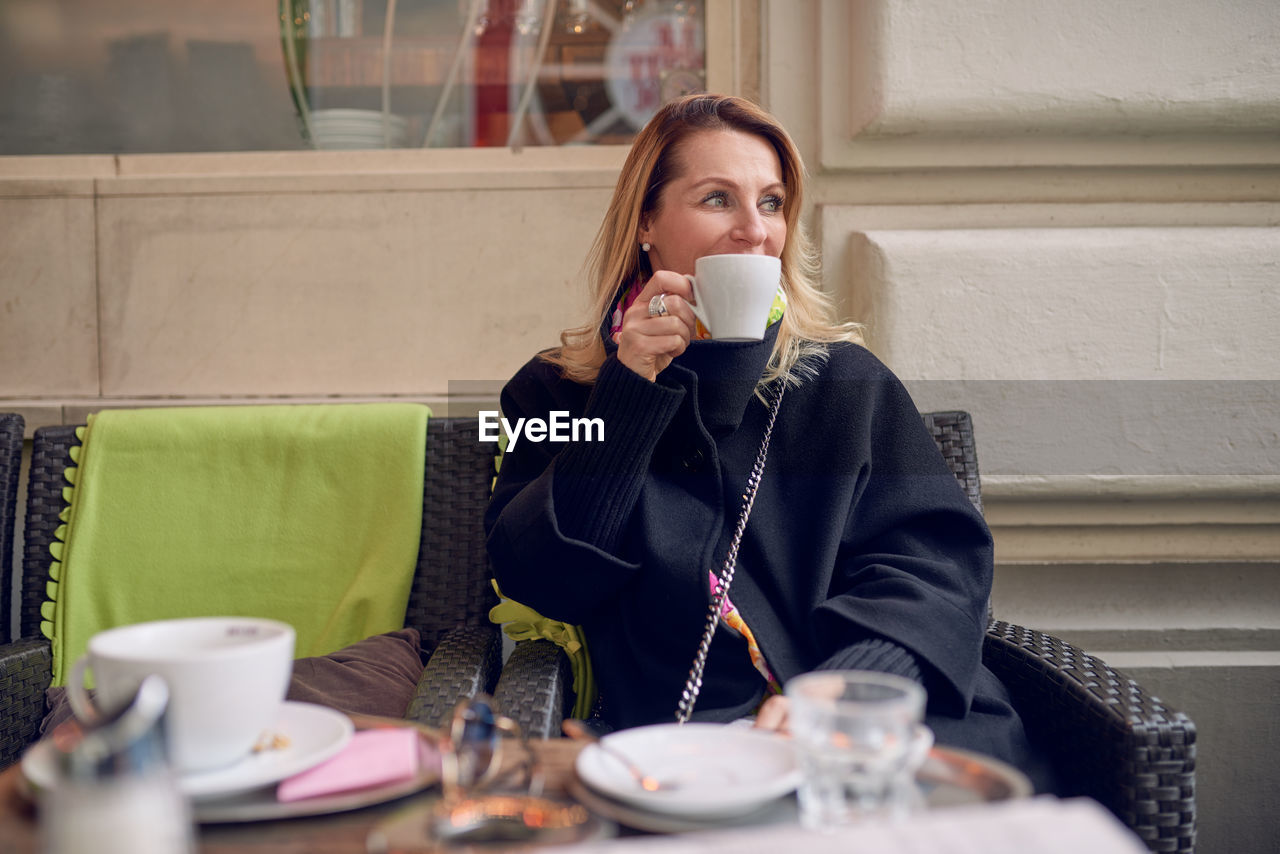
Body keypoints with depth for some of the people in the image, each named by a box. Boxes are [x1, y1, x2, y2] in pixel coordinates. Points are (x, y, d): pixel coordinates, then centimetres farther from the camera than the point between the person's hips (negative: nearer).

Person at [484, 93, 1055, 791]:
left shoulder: (848, 380, 17)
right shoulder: (556, 390, 16)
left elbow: (936, 556, 3)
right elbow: (538, 582, 3)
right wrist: (633, 391, -3)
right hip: (686, 730, -1)